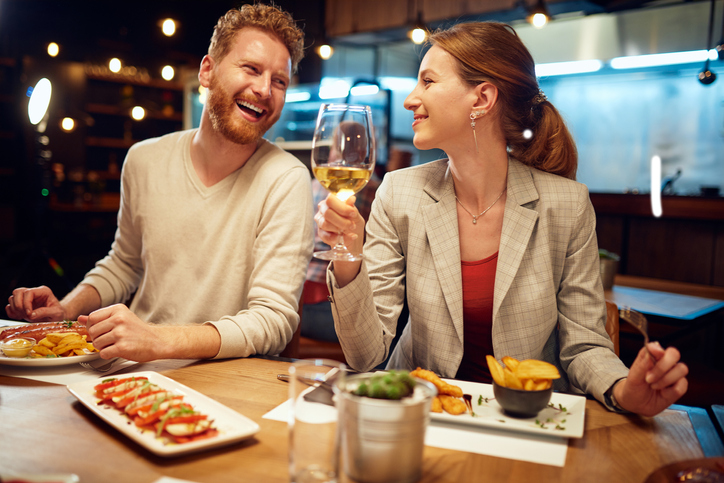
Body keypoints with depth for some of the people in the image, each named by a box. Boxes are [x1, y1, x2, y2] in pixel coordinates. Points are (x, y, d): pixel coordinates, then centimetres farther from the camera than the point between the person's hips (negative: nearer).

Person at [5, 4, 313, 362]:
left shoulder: (285, 180, -15)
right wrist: (67, 309, 1)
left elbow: (275, 319, -20)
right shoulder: (145, 159, 2)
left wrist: (157, 341, -32)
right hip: (134, 373, 5)